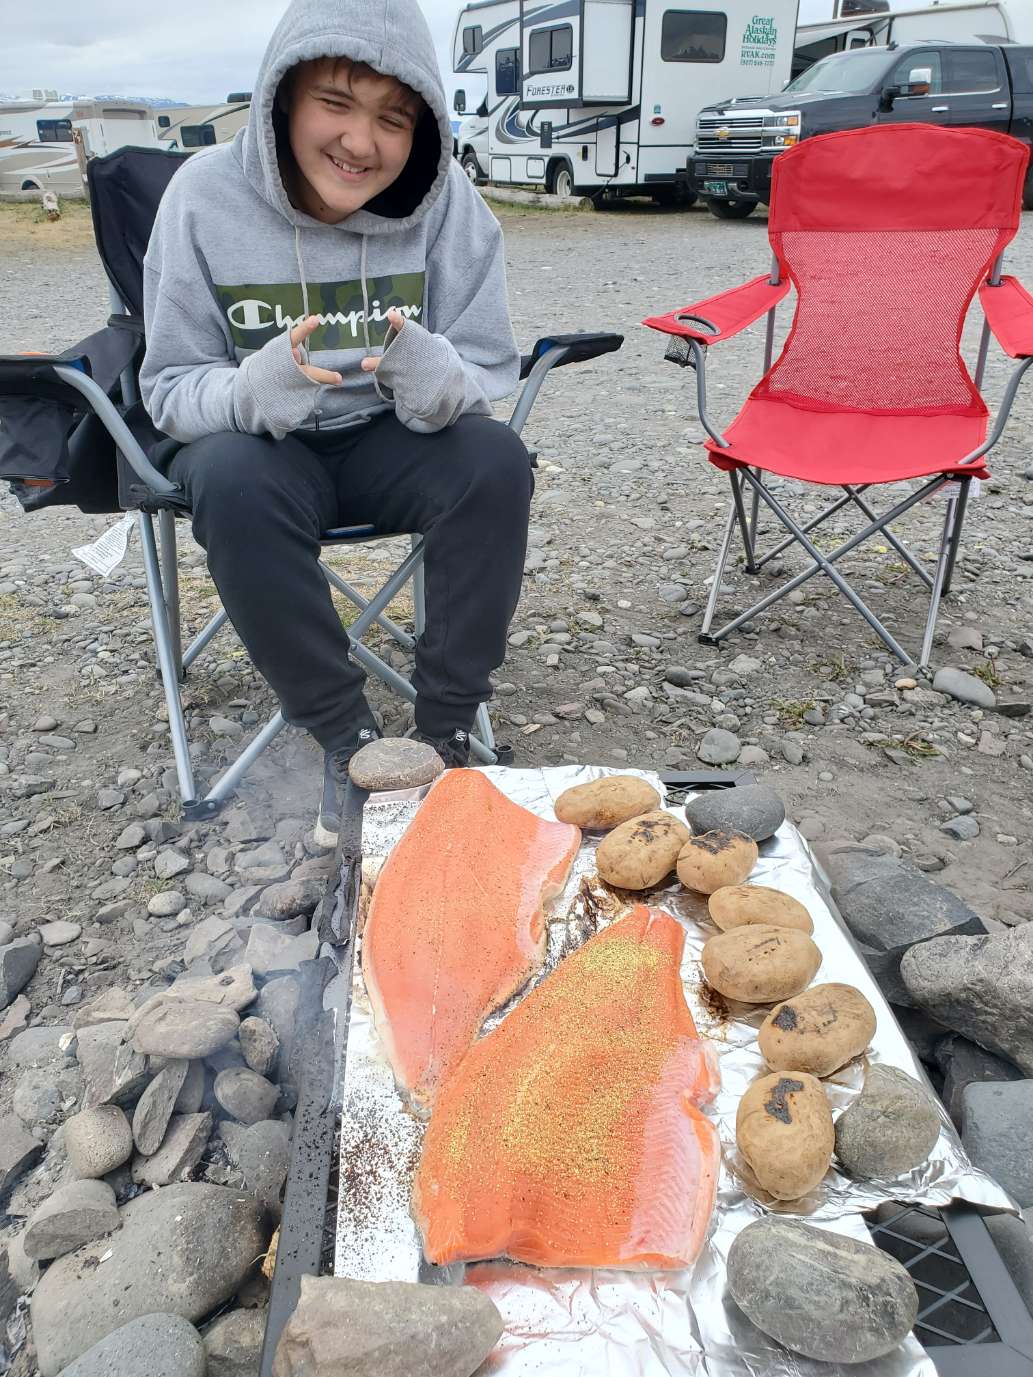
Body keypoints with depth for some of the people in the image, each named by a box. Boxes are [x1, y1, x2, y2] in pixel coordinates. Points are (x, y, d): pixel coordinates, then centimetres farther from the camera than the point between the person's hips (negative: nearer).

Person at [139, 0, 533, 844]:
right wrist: (252, 391, -31)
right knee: (231, 483, -33)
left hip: (392, 440, 1)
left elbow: (488, 377, -9)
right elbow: (169, 388, -8)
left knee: (497, 461, -28)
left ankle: (445, 736, -17)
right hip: (264, 446, 0)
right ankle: (351, 739, -18)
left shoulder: (445, 203, -11)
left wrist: (440, 384, -34)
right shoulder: (206, 195, -12)